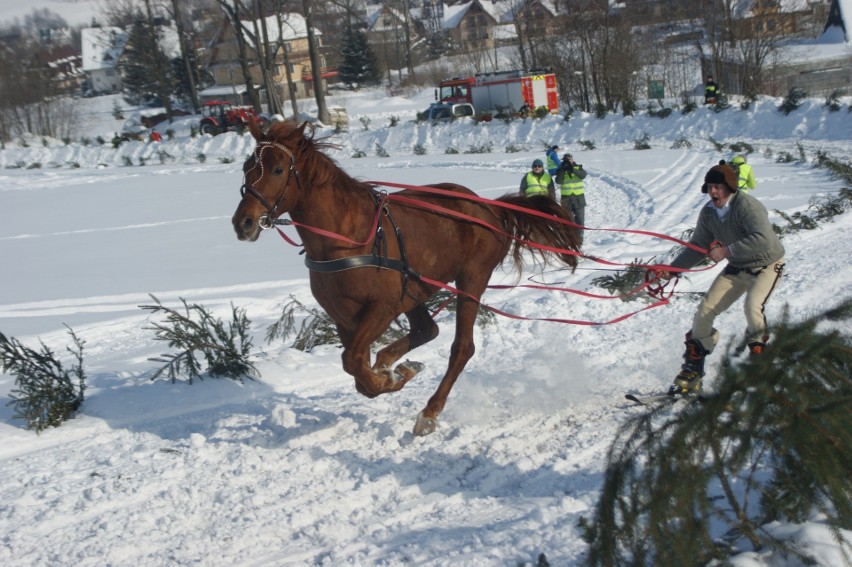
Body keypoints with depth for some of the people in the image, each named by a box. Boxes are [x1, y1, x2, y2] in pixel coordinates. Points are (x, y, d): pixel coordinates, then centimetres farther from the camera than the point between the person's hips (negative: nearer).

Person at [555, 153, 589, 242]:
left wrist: (572, 169, -31)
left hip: (579, 197, 0)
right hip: (566, 198, 0)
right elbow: (558, 181, -14)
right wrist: (563, 170, -22)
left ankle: (579, 237, 11)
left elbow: (583, 175, -19)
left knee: (580, 219, 2)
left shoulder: (578, 168, 3)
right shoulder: (561, 170, 2)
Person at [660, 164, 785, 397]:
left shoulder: (746, 205, -27)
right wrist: (672, 268, -8)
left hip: (766, 265, -6)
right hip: (737, 268, 6)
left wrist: (727, 251, -37)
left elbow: (764, 240, -39)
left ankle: (758, 352, -5)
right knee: (704, 311, -4)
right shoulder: (708, 212, -6)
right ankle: (692, 371, 8)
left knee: (752, 305, -32)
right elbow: (697, 247, 3)